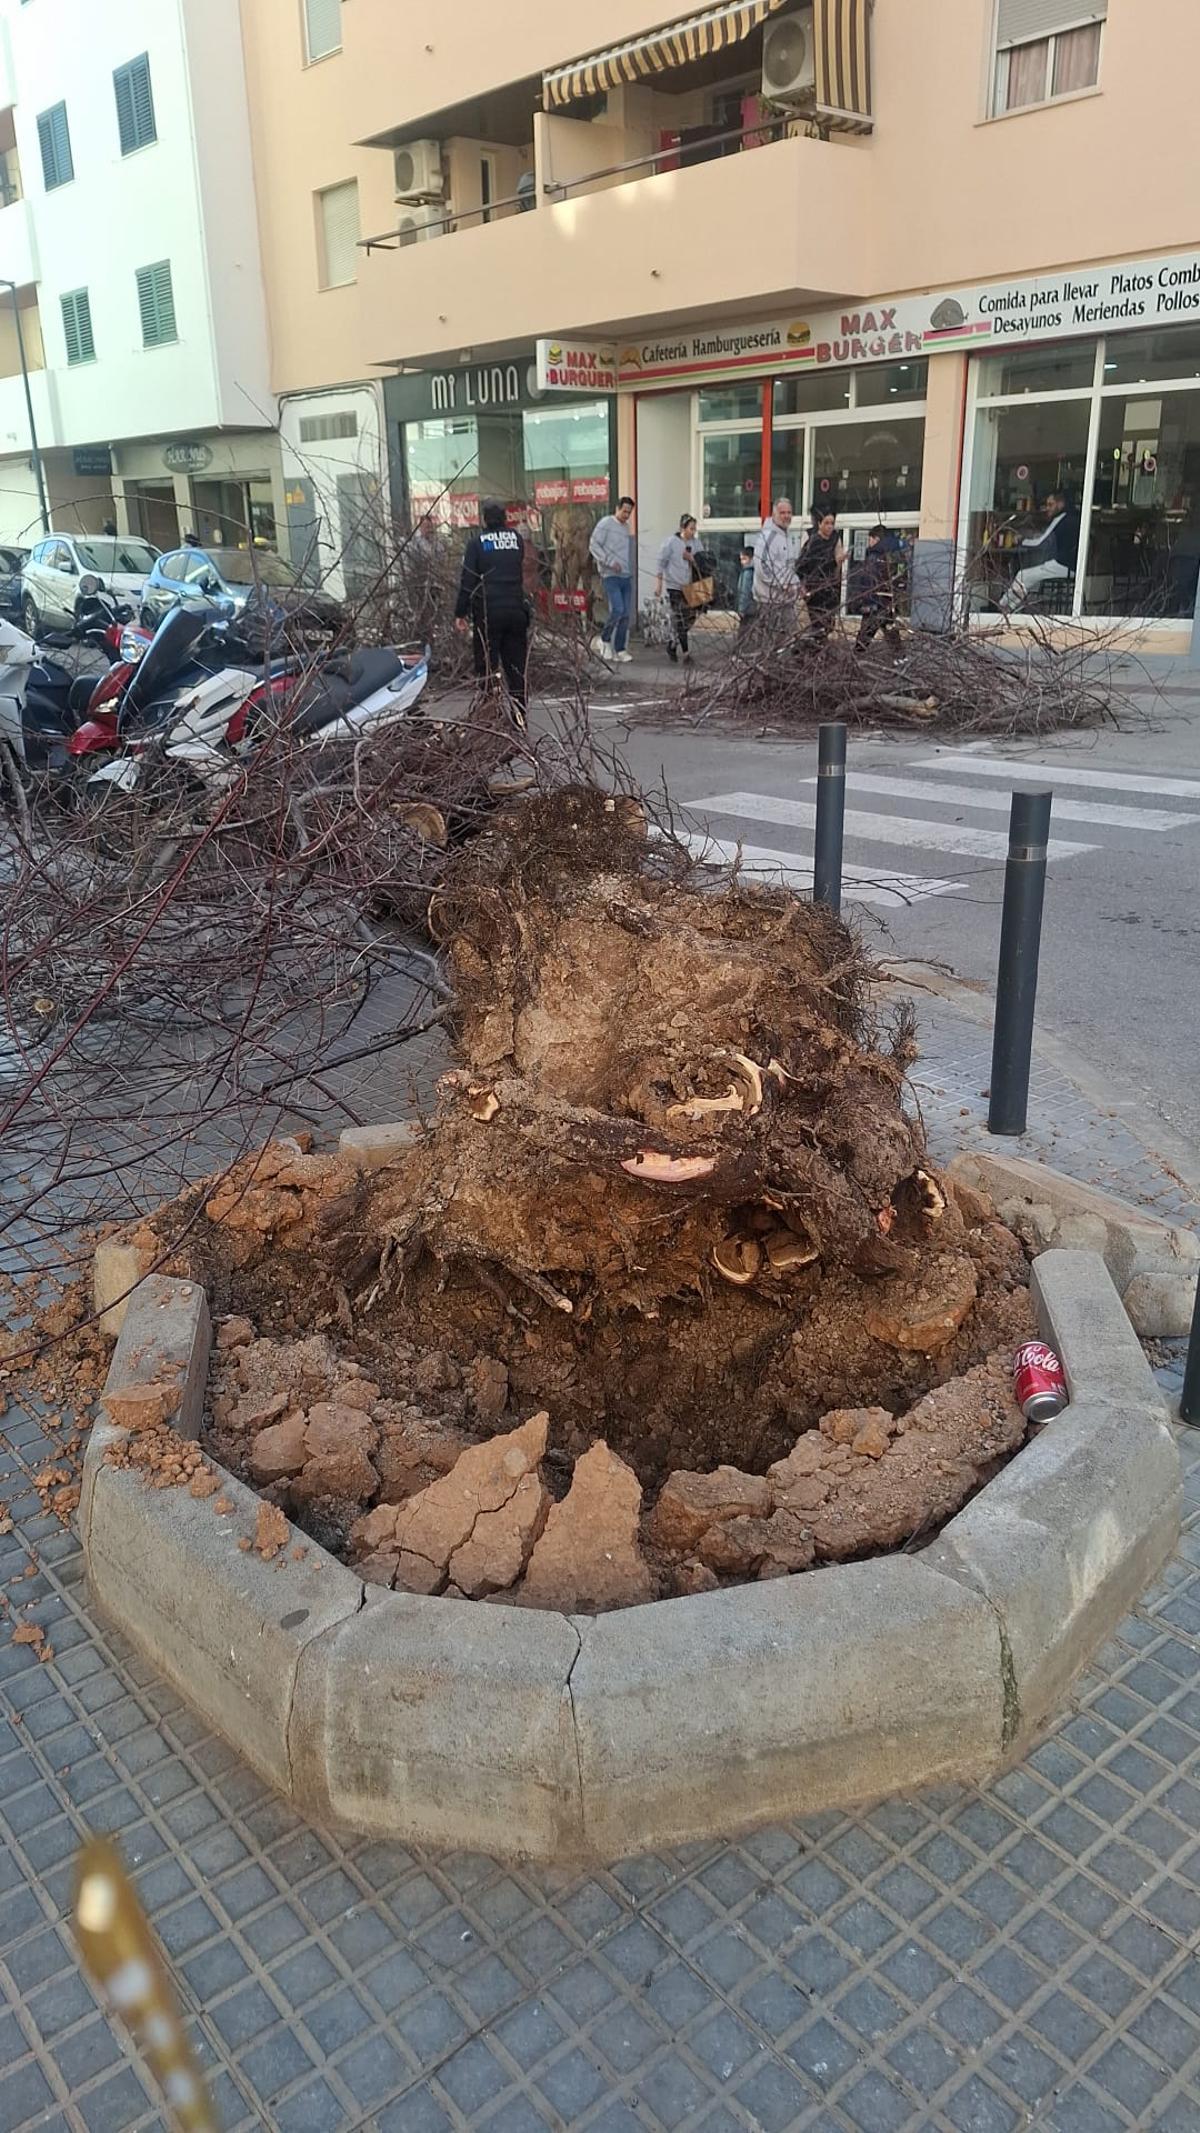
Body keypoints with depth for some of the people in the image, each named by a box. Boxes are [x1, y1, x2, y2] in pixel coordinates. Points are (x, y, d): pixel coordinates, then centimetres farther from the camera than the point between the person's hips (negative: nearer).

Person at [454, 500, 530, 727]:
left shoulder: (477, 542, -2)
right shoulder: (516, 538, 8)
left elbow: (468, 580, -5)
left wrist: (460, 613, -2)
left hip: (488, 612, -3)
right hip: (516, 610, 3)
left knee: (487, 667, 2)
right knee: (516, 666, 8)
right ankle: (520, 718, 7)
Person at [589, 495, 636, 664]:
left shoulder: (627, 527, 18)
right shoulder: (605, 524, -3)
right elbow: (593, 545, -9)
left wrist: (631, 570, 11)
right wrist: (610, 561, -16)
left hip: (627, 576, 7)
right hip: (611, 575, -7)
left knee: (626, 614, 3)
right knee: (617, 610, -17)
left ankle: (620, 649, 8)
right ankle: (604, 640, 3)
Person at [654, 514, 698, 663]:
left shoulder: (694, 542, 6)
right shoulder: (671, 541, -9)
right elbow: (661, 562, -7)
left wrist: (691, 558, -13)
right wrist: (659, 583, -9)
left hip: (688, 585, 6)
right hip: (674, 585, -6)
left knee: (688, 619, 7)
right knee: (679, 619, -6)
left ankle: (672, 646, 24)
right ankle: (686, 653, -4)